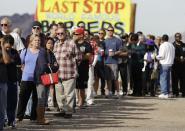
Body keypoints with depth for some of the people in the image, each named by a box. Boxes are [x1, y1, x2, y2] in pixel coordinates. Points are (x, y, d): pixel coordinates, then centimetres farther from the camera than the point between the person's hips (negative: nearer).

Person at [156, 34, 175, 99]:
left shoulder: (163, 45, -11)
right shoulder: (171, 45, 12)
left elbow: (161, 56, -14)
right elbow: (173, 55, 15)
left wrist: (156, 57, 3)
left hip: (164, 64, -8)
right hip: (170, 64, 8)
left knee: (163, 79, -7)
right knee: (167, 79, 13)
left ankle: (164, 93, -13)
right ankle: (167, 93, 15)